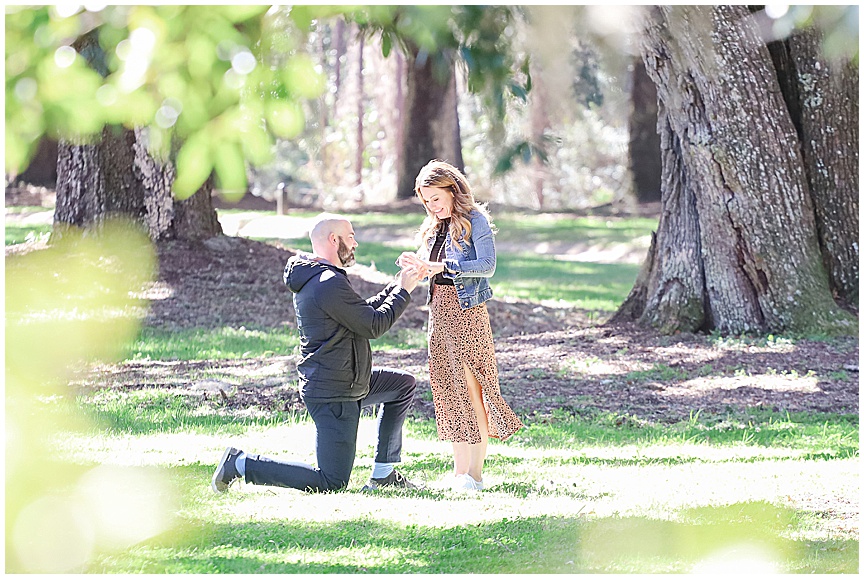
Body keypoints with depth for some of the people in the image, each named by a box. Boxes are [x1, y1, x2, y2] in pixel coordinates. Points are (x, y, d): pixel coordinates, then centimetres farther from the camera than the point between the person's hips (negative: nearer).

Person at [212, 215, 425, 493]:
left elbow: (363, 312, 21)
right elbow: (373, 326, -16)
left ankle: (383, 473, 23)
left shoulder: (313, 278, 11)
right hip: (333, 395, -11)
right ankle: (241, 463, -4)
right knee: (332, 482, -7)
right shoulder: (330, 283, -23)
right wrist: (403, 291, -4)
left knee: (403, 384, 24)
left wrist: (396, 287, 18)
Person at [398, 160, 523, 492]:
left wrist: (444, 265, -24)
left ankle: (477, 471, -5)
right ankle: (460, 470, 9)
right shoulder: (435, 226, 16)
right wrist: (416, 264, -1)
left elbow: (487, 265, -16)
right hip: (439, 309, 8)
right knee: (448, 387, 6)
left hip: (467, 309, -8)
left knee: (472, 387, -7)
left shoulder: (475, 220, -6)